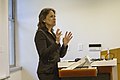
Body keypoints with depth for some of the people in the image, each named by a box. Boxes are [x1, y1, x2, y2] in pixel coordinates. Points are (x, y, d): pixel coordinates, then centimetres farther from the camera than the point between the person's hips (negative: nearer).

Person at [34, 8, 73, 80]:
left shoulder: (53, 33, 15)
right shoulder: (40, 33, -10)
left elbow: (61, 54, 15)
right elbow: (43, 54, -21)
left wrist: (65, 44, -2)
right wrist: (56, 42, -28)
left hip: (55, 70, 9)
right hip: (47, 71, -9)